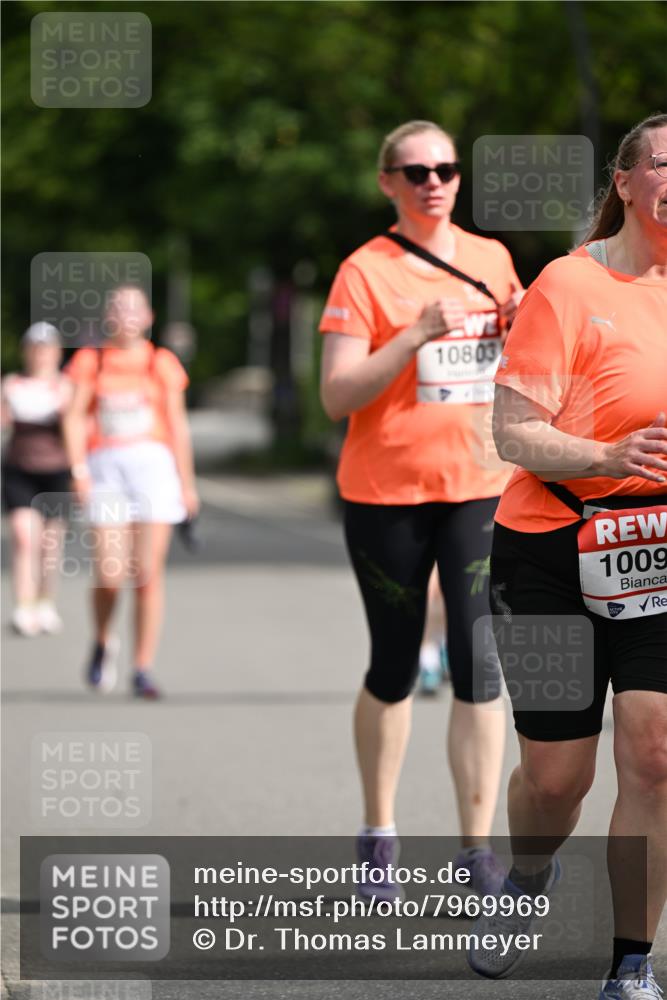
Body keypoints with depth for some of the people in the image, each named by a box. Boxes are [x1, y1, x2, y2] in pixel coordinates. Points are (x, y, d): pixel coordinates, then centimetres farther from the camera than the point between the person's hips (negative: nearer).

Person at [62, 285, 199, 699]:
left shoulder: (162, 363, 9)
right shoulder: (91, 360, 9)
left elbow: (178, 425, 11)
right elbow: (76, 416, 6)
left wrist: (187, 482, 9)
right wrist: (79, 468, -6)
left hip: (153, 463, 0)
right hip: (106, 467, 0)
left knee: (149, 573, -6)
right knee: (110, 575, -8)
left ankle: (144, 669, 2)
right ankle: (103, 643, 23)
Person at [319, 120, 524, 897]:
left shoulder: (491, 260, 9)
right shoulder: (366, 271, -5)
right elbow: (337, 395, -12)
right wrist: (416, 336, -22)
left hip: (479, 488, 3)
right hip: (387, 492, -3)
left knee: (479, 668, -6)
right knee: (394, 669, 8)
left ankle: (477, 849, -3)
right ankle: (378, 837, 24)